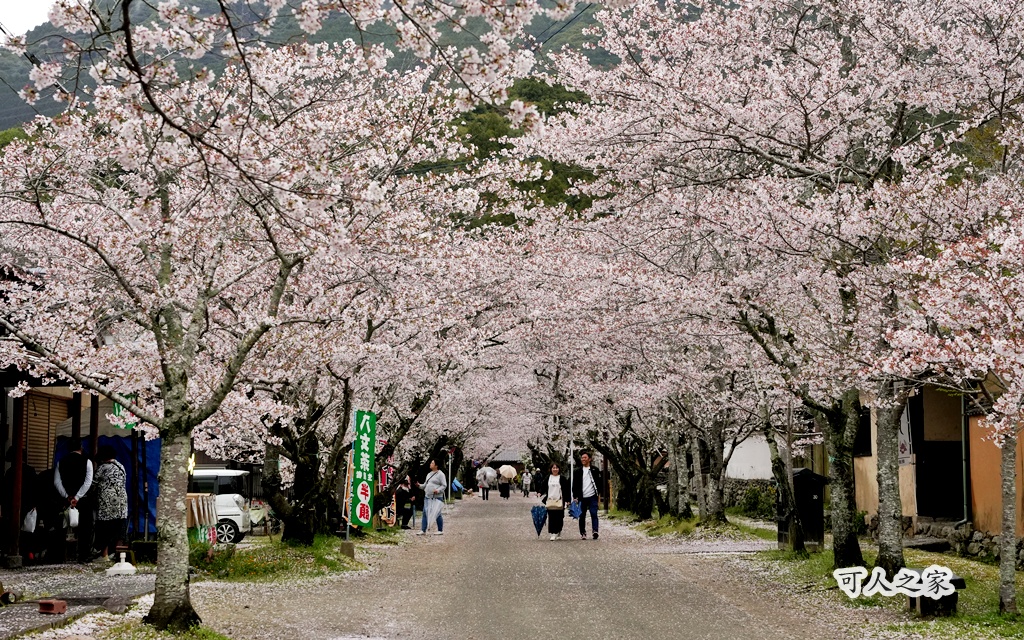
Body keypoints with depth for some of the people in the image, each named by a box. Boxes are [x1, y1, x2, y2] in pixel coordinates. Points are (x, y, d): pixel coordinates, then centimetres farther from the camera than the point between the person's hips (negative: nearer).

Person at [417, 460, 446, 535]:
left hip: (436, 497, -8)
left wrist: (438, 490, -25)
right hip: (427, 497, 8)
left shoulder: (440, 474, -6)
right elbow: (425, 485, 24)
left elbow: (444, 485, -10)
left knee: (437, 514, -2)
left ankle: (440, 530, 8)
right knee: (425, 513, 3)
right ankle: (423, 530, 4)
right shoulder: (429, 474, 18)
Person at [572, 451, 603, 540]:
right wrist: (575, 496, 2)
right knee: (582, 516, 5)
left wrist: (598, 493, 0)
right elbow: (574, 485, 10)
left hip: (592, 497, -2)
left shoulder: (595, 470, 8)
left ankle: (595, 531, -16)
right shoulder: (578, 471, 10)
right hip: (582, 498, 2)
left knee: (594, 514, -11)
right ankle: (583, 533, 11)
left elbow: (599, 482, 10)